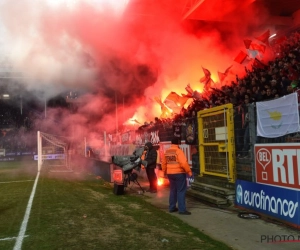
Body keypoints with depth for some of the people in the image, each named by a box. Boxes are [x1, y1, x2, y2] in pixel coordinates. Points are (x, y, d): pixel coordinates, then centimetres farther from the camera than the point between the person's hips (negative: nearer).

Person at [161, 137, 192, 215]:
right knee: (181, 191, -2)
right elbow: (184, 163, -23)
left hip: (170, 173, 7)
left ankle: (172, 207, 20)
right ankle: (182, 209, -2)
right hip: (179, 173, -7)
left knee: (173, 190, 16)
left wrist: (165, 171, 27)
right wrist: (189, 171, -15)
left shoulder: (166, 151, 8)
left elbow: (163, 163, 15)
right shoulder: (178, 151, -14)